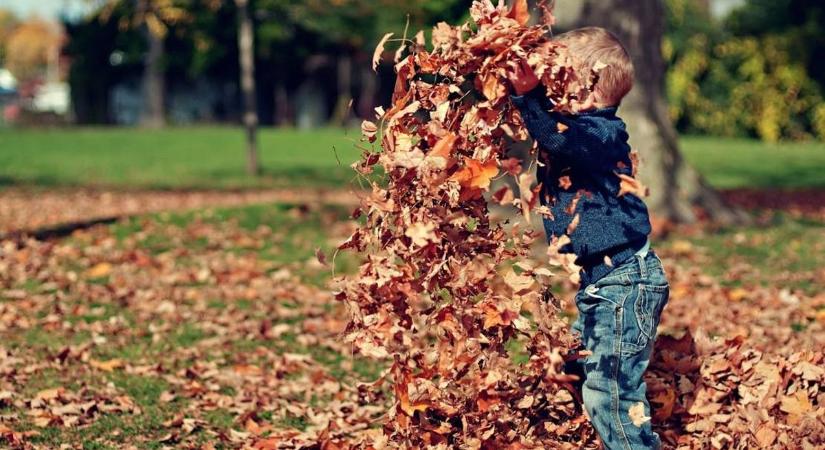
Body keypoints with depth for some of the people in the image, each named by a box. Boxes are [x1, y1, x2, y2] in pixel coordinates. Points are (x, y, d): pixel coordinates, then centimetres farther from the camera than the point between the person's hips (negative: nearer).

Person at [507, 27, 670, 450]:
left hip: (625, 281, -11)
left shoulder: (600, 132, -20)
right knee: (589, 376, 20)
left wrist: (530, 96, -48)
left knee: (609, 392, -10)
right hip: (600, 279, 11)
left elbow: (562, 139, -38)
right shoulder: (573, 125, 8)